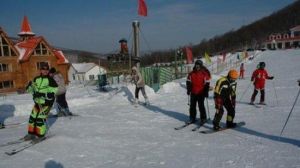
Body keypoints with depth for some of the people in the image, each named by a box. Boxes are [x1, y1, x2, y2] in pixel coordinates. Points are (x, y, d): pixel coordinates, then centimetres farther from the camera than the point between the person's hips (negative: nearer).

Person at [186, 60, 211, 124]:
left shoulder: (205, 74, -6)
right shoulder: (191, 74, 3)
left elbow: (207, 84, -5)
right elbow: (188, 82, 11)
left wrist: (206, 92, -7)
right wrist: (188, 90, 7)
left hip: (201, 93, -4)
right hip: (193, 93, 4)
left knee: (201, 106, -4)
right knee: (192, 106, 8)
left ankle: (203, 118, 12)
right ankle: (192, 118, 20)